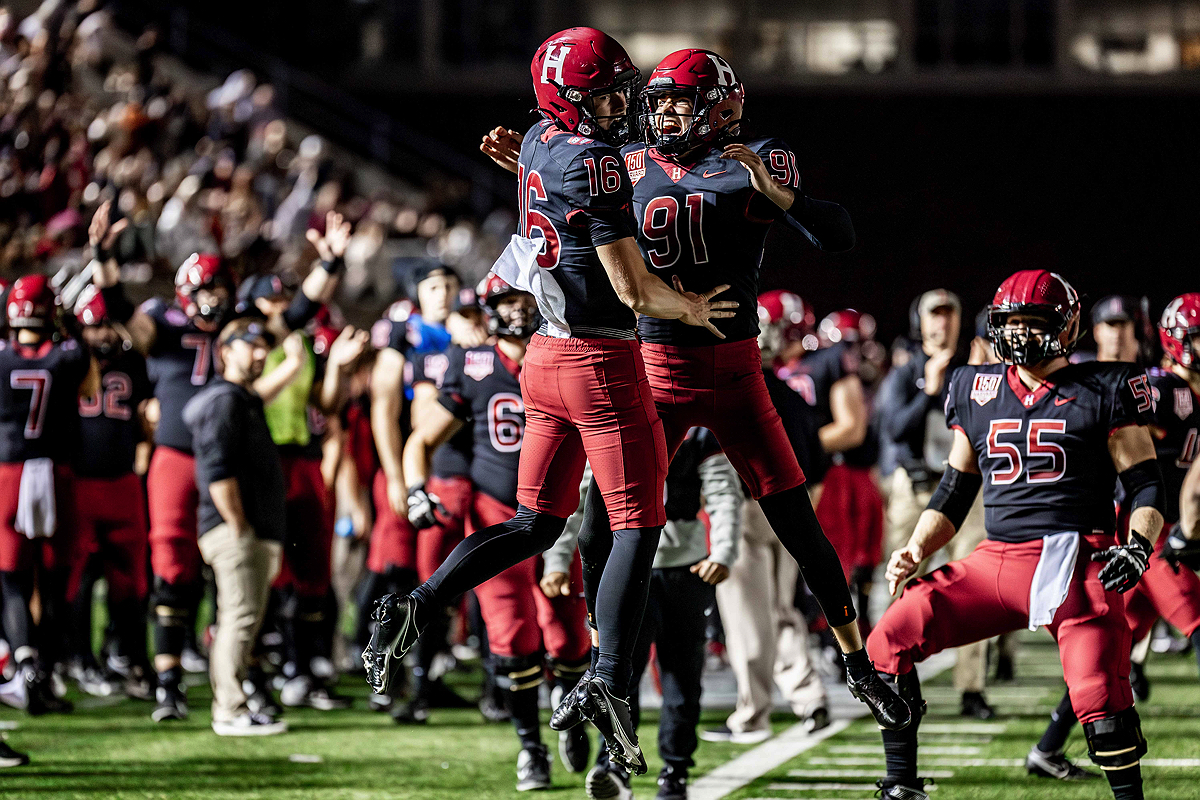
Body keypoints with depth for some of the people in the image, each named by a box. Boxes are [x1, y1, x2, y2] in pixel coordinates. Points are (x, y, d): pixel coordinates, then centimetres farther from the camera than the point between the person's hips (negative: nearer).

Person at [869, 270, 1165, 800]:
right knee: (890, 640, -6)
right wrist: (916, 550, 6)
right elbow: (954, 492, 21)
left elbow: (1146, 484, 2)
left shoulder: (1103, 393, 1)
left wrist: (1138, 545, -15)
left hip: (1074, 562, -5)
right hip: (996, 559, 5)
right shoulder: (977, 392, 15)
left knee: (1101, 703, -21)